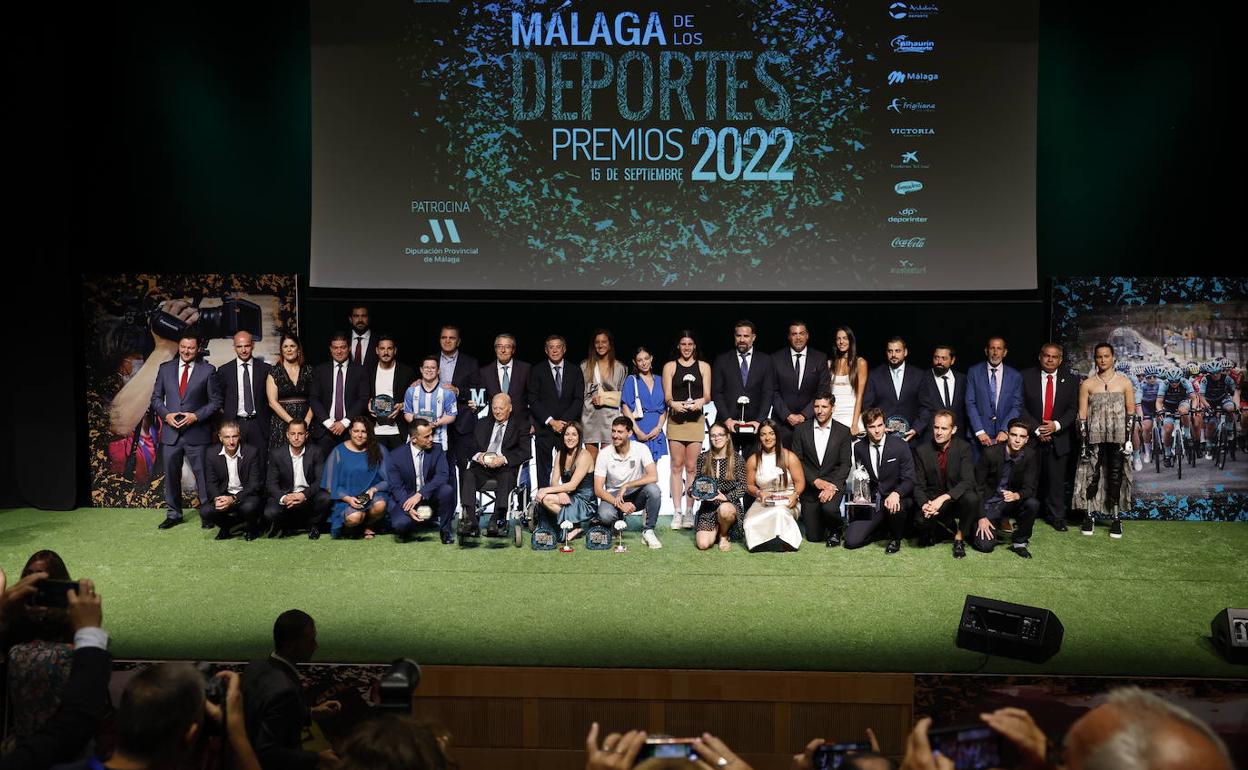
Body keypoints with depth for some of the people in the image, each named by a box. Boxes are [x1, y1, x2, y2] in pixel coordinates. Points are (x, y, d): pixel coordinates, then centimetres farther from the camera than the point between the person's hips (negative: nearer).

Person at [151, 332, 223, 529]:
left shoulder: (207, 370, 0)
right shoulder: (165, 368, 9)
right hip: (171, 431, 3)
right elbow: (156, 398, 11)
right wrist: (166, 414, -7)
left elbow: (215, 402, 0)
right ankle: (173, 514, 21)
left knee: (202, 474, 1)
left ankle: (207, 514, 12)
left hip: (197, 432, -3)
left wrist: (196, 416, -12)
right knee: (171, 475, 9)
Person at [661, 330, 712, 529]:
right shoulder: (669, 366, 9)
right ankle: (677, 512, -1)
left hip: (696, 420, 0)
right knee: (676, 466, -2)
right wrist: (673, 403, -21)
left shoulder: (703, 367, 11)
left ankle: (689, 512, 3)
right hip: (675, 420, 0)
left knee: (691, 467, -1)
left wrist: (700, 401, -18)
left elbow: (708, 395, 6)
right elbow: (667, 396, 2)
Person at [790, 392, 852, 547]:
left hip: (833, 483, -1)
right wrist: (816, 481, -15)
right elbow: (797, 461, -3)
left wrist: (832, 486, -19)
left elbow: (845, 464, -4)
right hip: (810, 486, 1)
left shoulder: (843, 432, 0)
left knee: (829, 508, -34)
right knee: (813, 537, -1)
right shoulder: (801, 430, 0)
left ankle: (836, 530, 2)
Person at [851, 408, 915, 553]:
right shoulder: (859, 448, 2)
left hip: (894, 498, -3)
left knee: (895, 507, -40)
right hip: (871, 502, 3)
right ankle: (882, 528, 16)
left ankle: (895, 538, -6)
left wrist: (896, 494, -31)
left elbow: (909, 480, -11)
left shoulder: (900, 446, -8)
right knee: (851, 541, -15)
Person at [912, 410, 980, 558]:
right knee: (920, 520, -30)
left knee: (972, 498, -35)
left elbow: (967, 481, -18)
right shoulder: (922, 450, -4)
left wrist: (944, 498, -32)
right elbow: (919, 485, -3)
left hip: (956, 498, -1)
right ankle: (947, 524, 9)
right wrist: (924, 504, -25)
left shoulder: (963, 448, -8)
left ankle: (959, 538, -7)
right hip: (932, 498, 1)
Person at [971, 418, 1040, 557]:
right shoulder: (990, 453, -16)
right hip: (989, 503, -3)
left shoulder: (1031, 455, -8)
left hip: (1011, 502, 3)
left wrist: (1016, 495, -35)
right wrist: (981, 517, -15)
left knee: (1033, 504, -29)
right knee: (985, 545, -20)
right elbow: (978, 485, -10)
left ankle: (1019, 542, -6)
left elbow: (1030, 488, -11)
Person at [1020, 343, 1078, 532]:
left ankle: (1056, 516, 14)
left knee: (1057, 479, 4)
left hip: (1058, 437, 1)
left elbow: (1073, 408, 3)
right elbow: (1021, 407, -3)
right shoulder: (1027, 377, -1)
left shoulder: (1070, 380, 5)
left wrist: (1056, 425, -12)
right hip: (1031, 436, -1)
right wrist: (1036, 429, -11)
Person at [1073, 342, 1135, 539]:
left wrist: (1128, 439, -3)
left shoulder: (1125, 383, 4)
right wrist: (1084, 441, -3)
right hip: (1094, 437, 0)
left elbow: (1131, 412, 5)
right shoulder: (1087, 384, 4)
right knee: (1092, 475, -1)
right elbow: (1082, 414, 3)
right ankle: (1089, 516, 8)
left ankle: (1116, 518, 9)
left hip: (1117, 438, 0)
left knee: (1116, 476, 2)